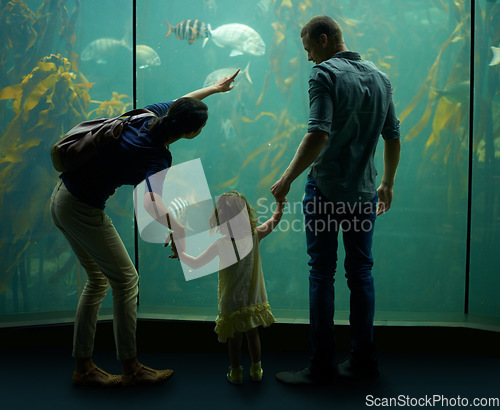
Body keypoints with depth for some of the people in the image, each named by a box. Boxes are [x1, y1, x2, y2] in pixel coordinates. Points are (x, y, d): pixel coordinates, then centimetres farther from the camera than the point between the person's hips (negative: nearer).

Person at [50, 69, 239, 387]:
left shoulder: (153, 113, -2)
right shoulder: (156, 158, -24)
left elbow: (182, 100, 19)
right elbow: (152, 203, -44)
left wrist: (215, 88, 30)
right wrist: (187, 235, -55)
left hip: (64, 197, 9)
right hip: (83, 210, -9)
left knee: (99, 278, 15)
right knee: (126, 280, 0)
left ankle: (83, 367, 24)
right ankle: (131, 369, 13)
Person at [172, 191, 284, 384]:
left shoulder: (220, 244, -17)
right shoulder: (255, 235, -9)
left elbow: (196, 264, -9)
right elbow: (274, 221, 8)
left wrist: (181, 254, 7)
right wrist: (280, 204, 21)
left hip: (231, 302, -3)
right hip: (254, 300, 3)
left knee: (234, 338, 13)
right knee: (252, 334, 19)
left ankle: (236, 372, 28)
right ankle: (256, 370, 32)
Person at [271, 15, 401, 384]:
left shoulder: (325, 74, -9)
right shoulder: (379, 77, 12)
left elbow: (319, 135, -24)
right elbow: (393, 137, 15)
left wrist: (287, 179, -16)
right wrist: (388, 184, 23)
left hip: (327, 188, -6)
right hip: (365, 192, 7)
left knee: (322, 275, 1)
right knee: (361, 273, 12)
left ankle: (322, 365, 9)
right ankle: (363, 359, 21)